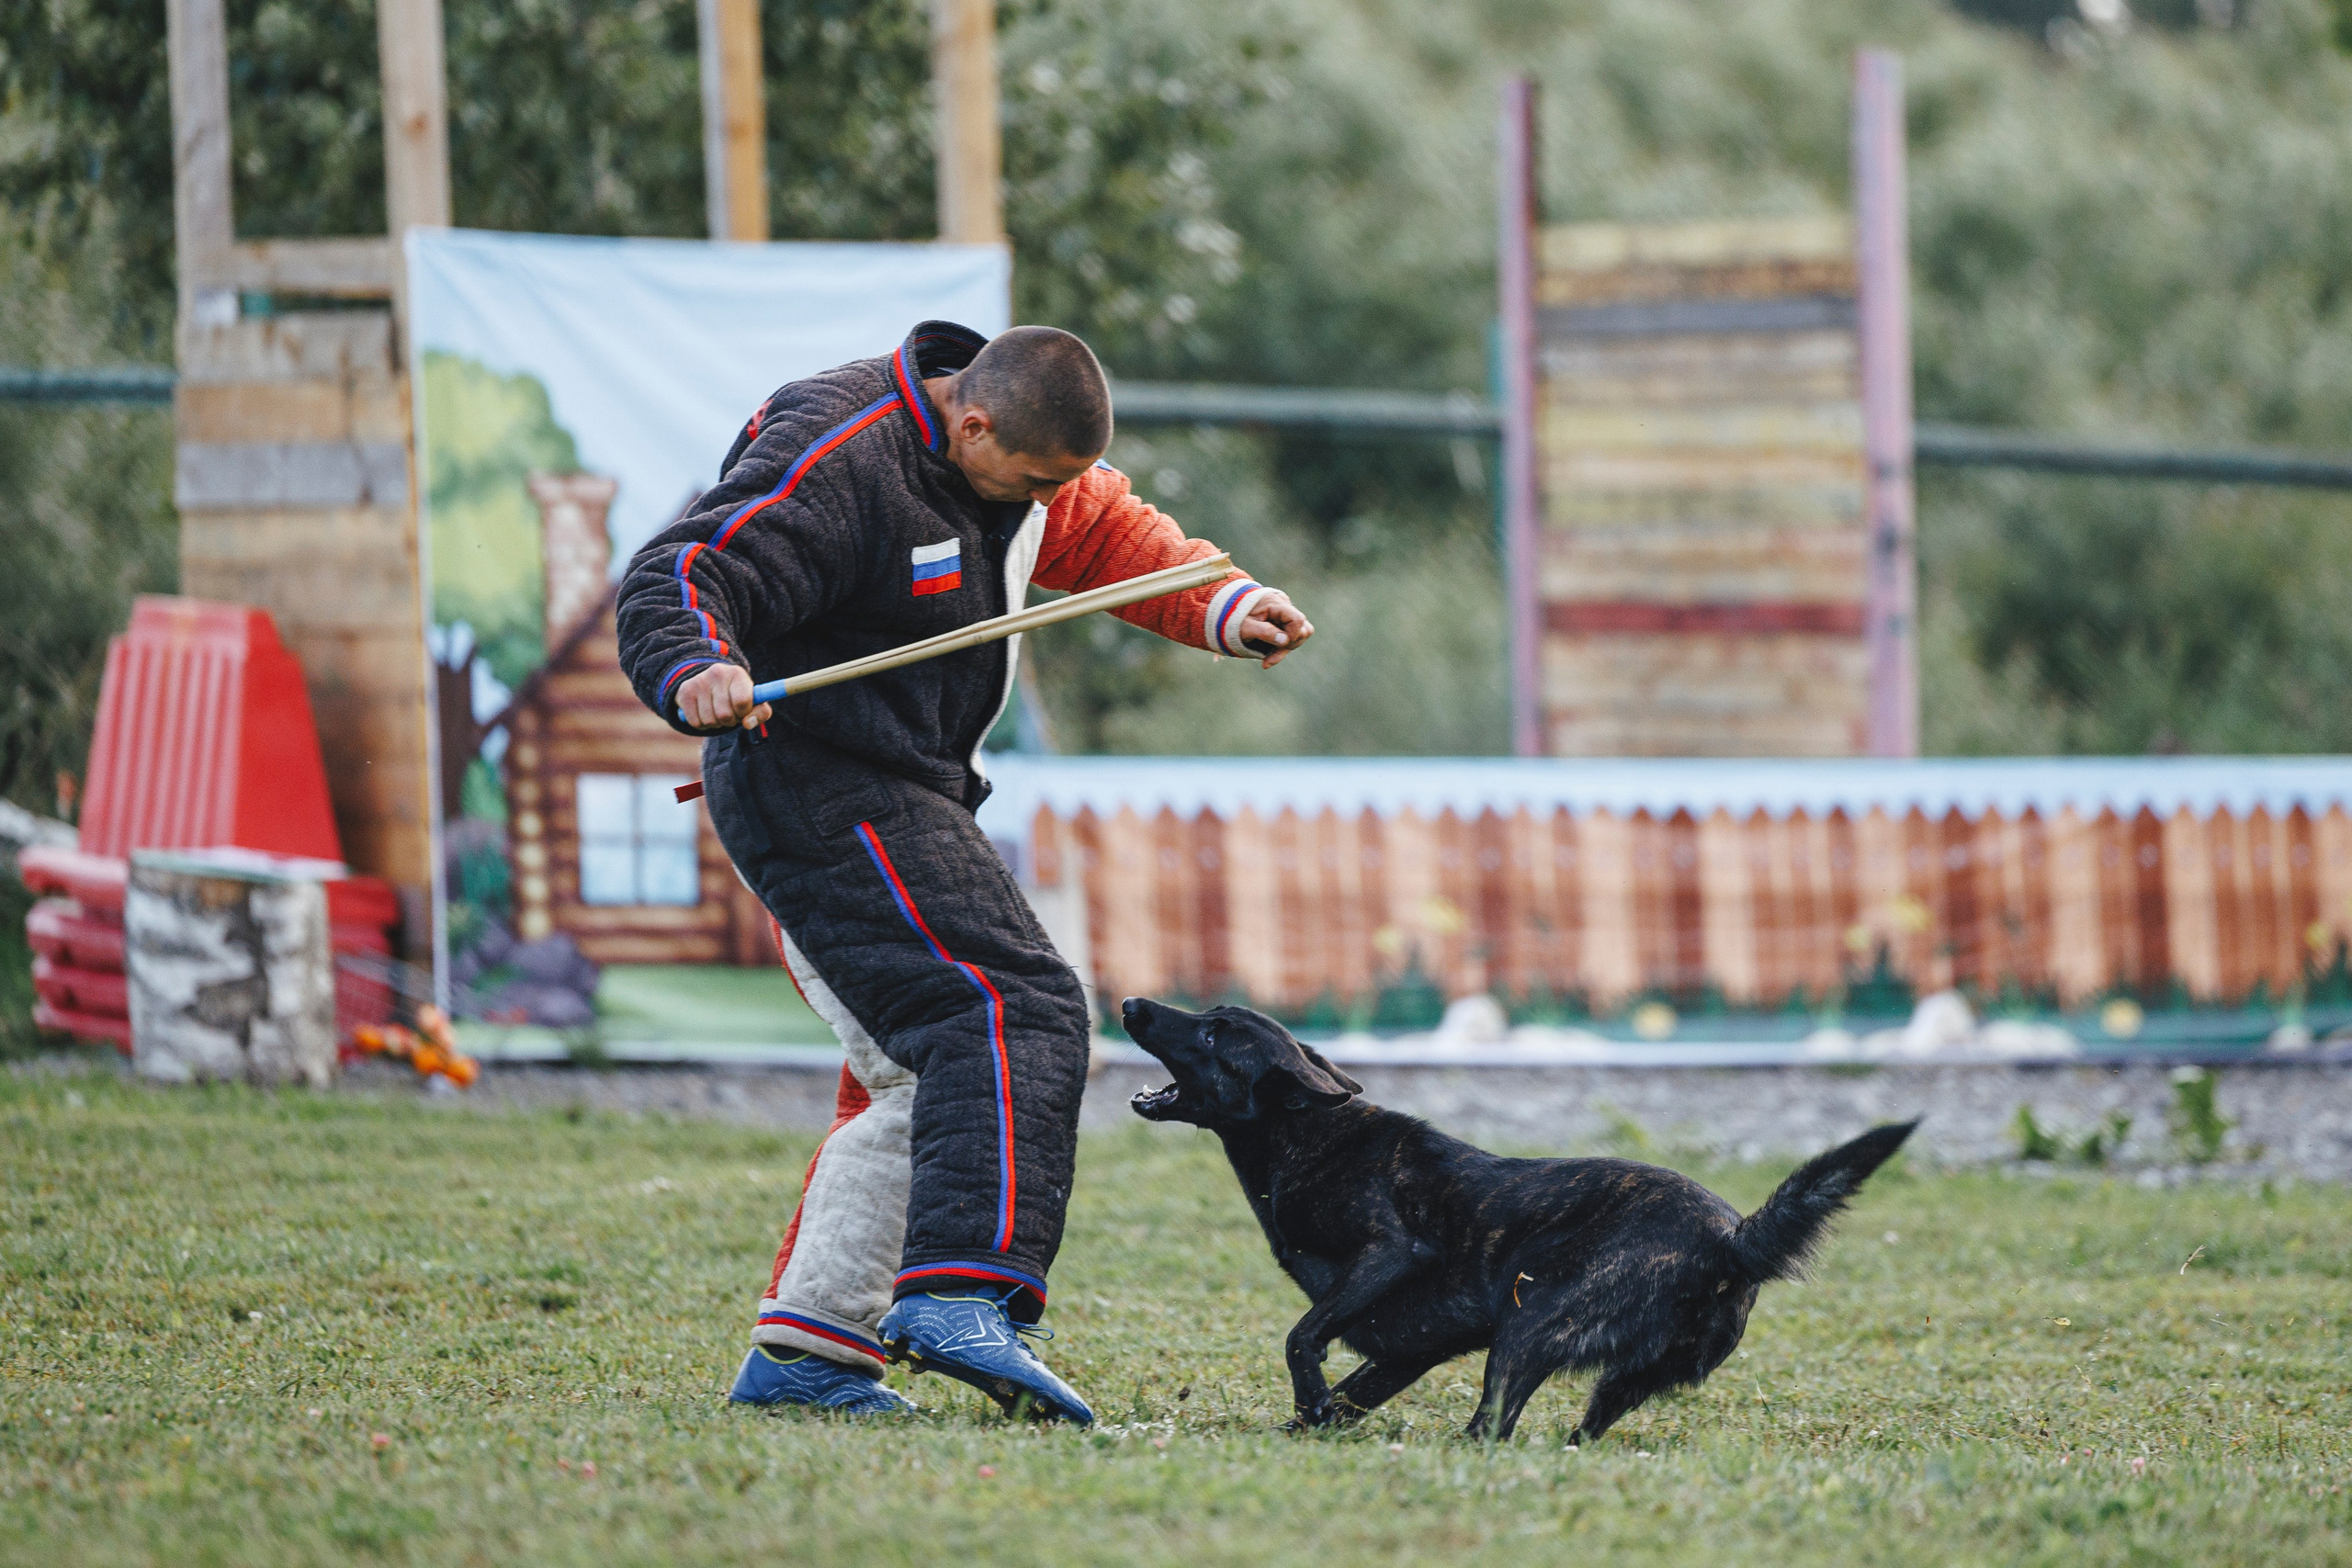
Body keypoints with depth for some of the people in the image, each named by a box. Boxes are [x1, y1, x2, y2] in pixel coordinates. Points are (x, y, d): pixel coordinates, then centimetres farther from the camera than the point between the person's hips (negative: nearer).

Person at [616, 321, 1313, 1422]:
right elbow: (673, 580, -28)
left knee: (923, 1078, 13)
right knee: (1014, 1014, -22)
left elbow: (1103, 535, 23)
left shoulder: (1015, 454, 7)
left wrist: (1223, 609, 7)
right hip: (819, 788, -11)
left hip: (898, 799, 11)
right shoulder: (836, 464, -21)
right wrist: (695, 672, -49)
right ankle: (963, 1294, -36)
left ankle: (805, 1350, 13)